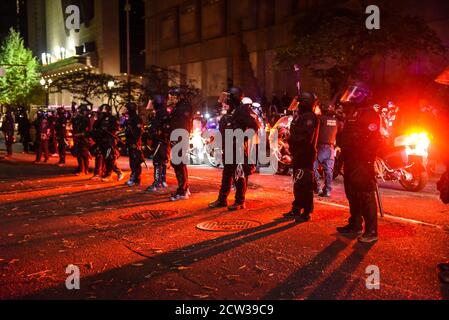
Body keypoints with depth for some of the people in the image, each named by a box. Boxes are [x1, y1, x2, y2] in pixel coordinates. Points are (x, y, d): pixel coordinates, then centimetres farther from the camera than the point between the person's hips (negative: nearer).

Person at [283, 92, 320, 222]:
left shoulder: (310, 117, -13)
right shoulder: (303, 116, 18)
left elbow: (306, 138, -22)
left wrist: (291, 139, -14)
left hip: (305, 155, -10)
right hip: (299, 154, 10)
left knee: (304, 184, -7)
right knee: (297, 183, 15)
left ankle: (306, 212, 0)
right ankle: (296, 210, 25)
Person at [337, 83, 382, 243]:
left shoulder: (370, 114, -10)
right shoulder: (352, 113, 20)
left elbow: (374, 139, -19)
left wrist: (367, 158, -23)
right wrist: (343, 153, 20)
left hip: (362, 162, -10)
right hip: (351, 161, 10)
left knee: (366, 195, -8)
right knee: (352, 194, 15)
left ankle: (371, 231, -4)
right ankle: (355, 225, 27)